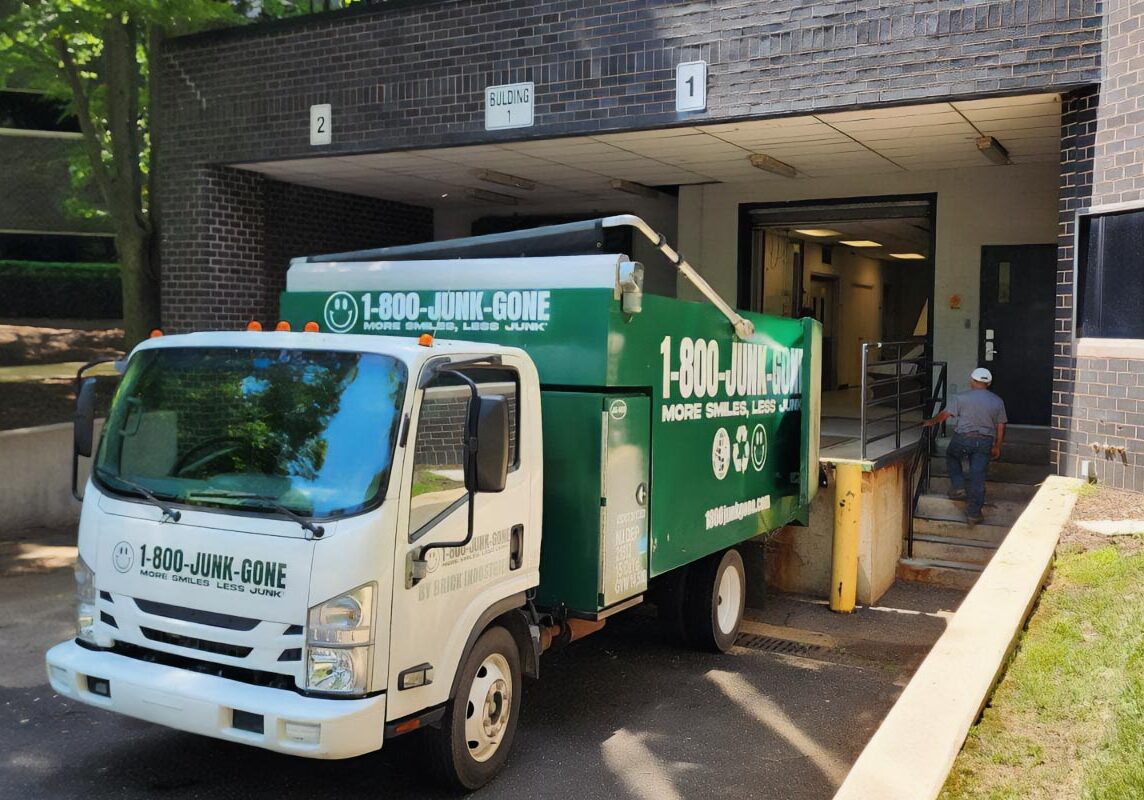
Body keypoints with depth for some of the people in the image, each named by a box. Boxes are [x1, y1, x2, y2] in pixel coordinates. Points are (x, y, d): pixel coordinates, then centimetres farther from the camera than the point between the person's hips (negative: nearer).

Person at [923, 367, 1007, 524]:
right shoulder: (997, 401, 7)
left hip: (963, 438, -2)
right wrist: (997, 447, 19)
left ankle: (958, 487, 16)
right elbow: (1000, 427, 10)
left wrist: (930, 422, 17)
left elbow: (945, 414, 1)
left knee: (952, 456, 29)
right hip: (985, 441, 2)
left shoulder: (962, 398, -1)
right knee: (978, 476, 1)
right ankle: (973, 513, 1)